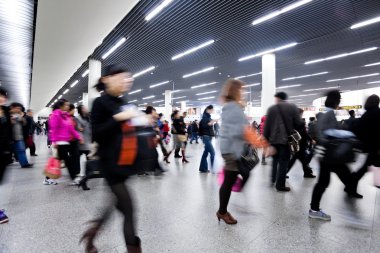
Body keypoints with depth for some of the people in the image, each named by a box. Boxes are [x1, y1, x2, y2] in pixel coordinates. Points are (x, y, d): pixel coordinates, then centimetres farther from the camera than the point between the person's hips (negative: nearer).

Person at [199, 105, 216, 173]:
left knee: (206, 153, 11)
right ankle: (213, 169, -6)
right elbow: (203, 126, -21)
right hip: (206, 136, -9)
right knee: (212, 152, -12)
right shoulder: (204, 117, -8)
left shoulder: (208, 117, 17)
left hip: (209, 136, 9)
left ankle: (203, 168, 18)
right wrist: (210, 123, -29)